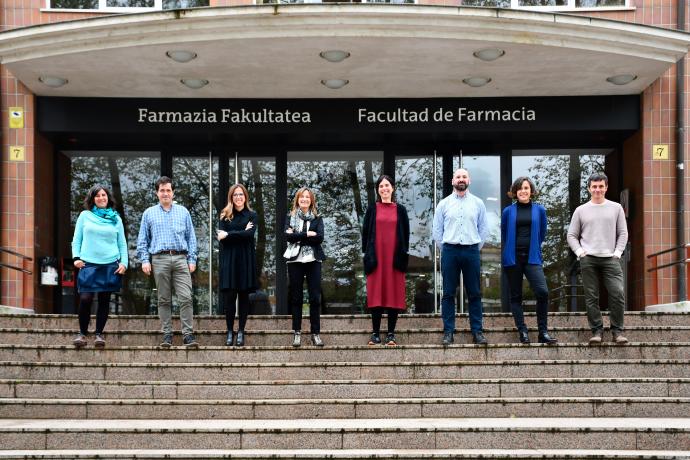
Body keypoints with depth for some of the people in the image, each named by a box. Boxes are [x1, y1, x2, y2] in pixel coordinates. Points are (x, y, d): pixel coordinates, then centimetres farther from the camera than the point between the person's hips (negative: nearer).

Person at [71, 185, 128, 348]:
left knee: (104, 300, 3)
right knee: (85, 299, -10)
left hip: (110, 265, 1)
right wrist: (76, 257, -2)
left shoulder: (116, 218, 12)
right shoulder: (85, 216, 9)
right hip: (88, 264, -1)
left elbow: (122, 243, 13)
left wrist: (124, 262, 1)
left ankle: (99, 334, 12)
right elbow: (77, 239, 11)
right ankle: (82, 333, 6)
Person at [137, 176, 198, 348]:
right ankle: (167, 334, 9)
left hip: (181, 259, 0)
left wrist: (192, 259, 3)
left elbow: (191, 237, 11)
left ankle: (188, 334, -7)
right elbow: (142, 240, 11)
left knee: (186, 298, -9)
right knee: (164, 300, 4)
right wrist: (145, 260, -1)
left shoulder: (183, 212, 13)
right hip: (160, 259, 0)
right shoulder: (149, 214, 12)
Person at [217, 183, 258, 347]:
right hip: (229, 259, 0)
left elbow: (250, 234, -11)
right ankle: (230, 331, 6)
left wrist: (229, 234, -12)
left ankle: (241, 331, 9)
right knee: (229, 296, -2)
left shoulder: (251, 215, 7)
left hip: (246, 259, 0)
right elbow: (222, 238, -6)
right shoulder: (225, 216, 9)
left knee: (244, 295, 3)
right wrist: (241, 232, -11)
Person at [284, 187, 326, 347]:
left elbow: (319, 238, -8)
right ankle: (297, 333, 8)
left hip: (313, 260, 0)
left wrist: (297, 236, -10)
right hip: (295, 260, 0)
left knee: (315, 298, -2)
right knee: (296, 298, 3)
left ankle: (316, 333, 3)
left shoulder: (317, 218, 9)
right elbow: (288, 236, -8)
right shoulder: (290, 217, 9)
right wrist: (308, 234, -13)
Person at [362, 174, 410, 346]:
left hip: (395, 258, 0)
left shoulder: (400, 210, 9)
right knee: (376, 295, -1)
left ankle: (391, 333, 6)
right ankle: (375, 333, 5)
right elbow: (365, 232, 8)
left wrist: (403, 255, 0)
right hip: (376, 257, 0)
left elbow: (405, 234, 8)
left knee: (394, 294, 0)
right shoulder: (372, 210, 8)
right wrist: (367, 254, 0)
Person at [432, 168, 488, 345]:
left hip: (471, 251, 0)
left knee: (475, 294, 2)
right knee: (448, 294, 1)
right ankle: (448, 332, 5)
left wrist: (475, 249, 5)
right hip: (449, 251, 0)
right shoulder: (444, 204, 6)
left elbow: (484, 229, 9)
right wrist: (446, 250, 6)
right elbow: (437, 230, 9)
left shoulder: (478, 203, 7)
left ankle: (477, 331, 7)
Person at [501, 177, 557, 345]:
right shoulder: (508, 211, 5)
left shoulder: (539, 210, 7)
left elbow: (542, 234, 15)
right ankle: (522, 331, 9)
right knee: (516, 296, 3)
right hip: (513, 258, 1)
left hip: (532, 257, 0)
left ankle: (543, 333, -8)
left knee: (542, 292, -16)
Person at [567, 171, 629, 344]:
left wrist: (618, 252, -1)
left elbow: (623, 233, 11)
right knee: (591, 297, -1)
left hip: (610, 258, 0)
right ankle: (597, 330, 6)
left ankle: (617, 330, -2)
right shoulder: (581, 210, 11)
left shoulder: (616, 208, 11)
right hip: (588, 259, 0)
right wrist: (579, 252, -2)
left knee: (618, 294, -12)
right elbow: (572, 235, 12)